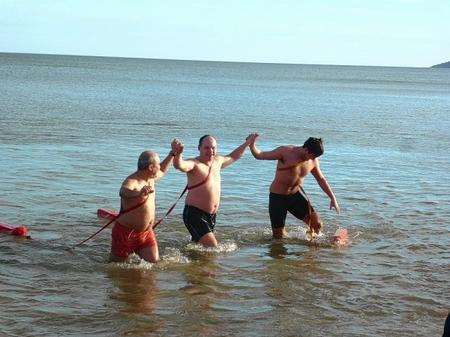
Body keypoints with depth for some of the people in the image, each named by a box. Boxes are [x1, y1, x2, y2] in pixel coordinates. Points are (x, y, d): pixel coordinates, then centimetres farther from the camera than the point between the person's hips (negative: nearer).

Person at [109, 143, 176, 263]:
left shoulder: (150, 178, 5)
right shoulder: (131, 182, -23)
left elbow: (162, 171, 29)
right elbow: (124, 192, -48)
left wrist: (172, 154, 22)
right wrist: (139, 193, -68)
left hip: (146, 232, 7)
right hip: (126, 232, -7)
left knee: (153, 261, -2)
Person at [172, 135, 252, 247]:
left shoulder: (218, 161, 10)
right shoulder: (194, 164, -14)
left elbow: (233, 157, 31)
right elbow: (180, 165, -37)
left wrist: (247, 143, 33)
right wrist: (178, 154, -58)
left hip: (212, 215, 8)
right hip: (195, 214, -8)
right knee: (212, 246, -18)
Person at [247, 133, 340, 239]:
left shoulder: (313, 161, -4)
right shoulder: (286, 152, -18)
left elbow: (321, 179, 11)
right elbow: (260, 155, -16)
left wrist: (332, 198, 9)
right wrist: (252, 145, -36)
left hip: (296, 194, 4)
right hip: (278, 197, -4)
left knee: (317, 224, -10)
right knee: (279, 237, -1)